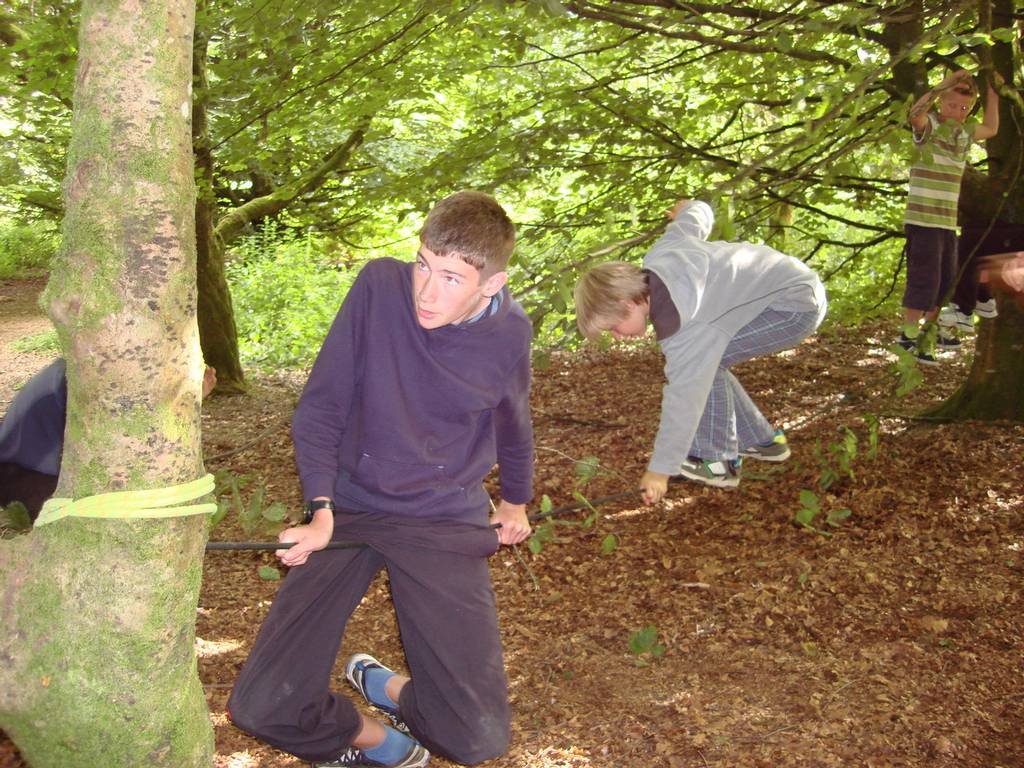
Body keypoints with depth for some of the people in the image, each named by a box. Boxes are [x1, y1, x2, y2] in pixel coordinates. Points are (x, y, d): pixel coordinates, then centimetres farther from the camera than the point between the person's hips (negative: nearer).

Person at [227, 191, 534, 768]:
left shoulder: (508, 334, -7)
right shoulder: (380, 287, -13)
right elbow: (320, 406, -6)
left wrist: (516, 503, 28)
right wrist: (322, 510, -15)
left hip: (447, 524, 0)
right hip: (352, 507, 0)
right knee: (262, 708, -12)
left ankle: (388, 686, 22)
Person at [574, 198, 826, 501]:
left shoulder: (681, 323, -30)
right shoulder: (659, 255, -6)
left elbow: (684, 395, -30)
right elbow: (696, 215, 13)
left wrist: (661, 469, -25)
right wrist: (687, 208, 40)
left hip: (798, 304, -10)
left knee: (701, 363, -19)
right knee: (701, 363, 8)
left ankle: (717, 461, -8)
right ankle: (762, 441, 18)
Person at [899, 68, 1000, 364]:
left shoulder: (964, 132, 14)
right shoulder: (928, 126, -7)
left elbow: (991, 129, 33)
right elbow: (915, 112, -30)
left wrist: (992, 92, 24)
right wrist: (946, 83, -25)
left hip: (948, 222, 8)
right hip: (922, 220, -7)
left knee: (945, 283, 12)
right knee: (924, 279, -8)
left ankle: (927, 340, 22)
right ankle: (908, 333, 3)